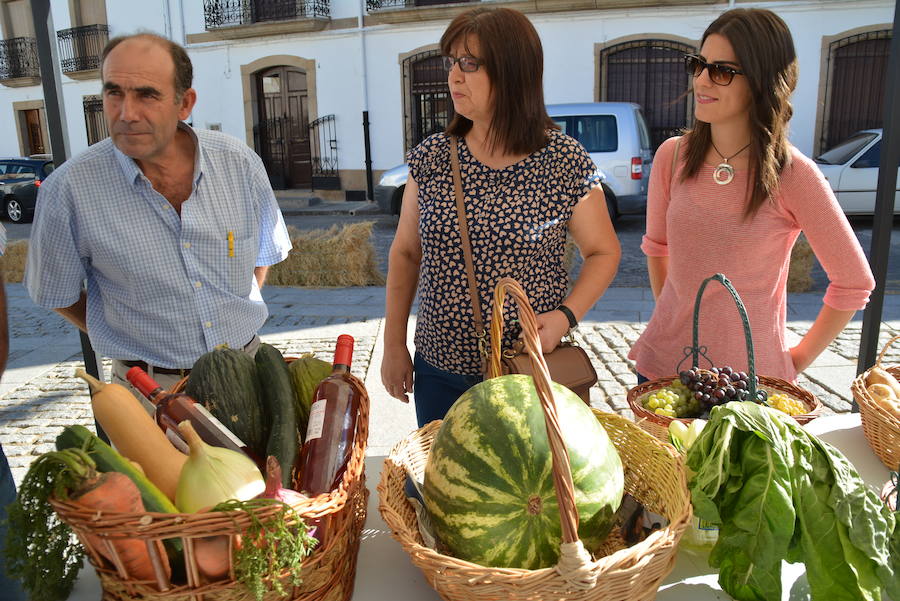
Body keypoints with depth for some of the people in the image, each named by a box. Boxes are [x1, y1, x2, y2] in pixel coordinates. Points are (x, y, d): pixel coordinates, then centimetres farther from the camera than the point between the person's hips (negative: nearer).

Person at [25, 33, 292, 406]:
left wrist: (238, 316, 5)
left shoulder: (240, 164, -8)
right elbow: (56, 295, 0)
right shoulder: (69, 189, -14)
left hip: (246, 366, 3)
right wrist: (139, 346, -4)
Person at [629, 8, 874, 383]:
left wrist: (799, 359, -1)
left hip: (749, 373, -3)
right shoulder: (672, 156, -3)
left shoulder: (793, 174, -13)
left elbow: (854, 282, -4)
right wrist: (668, 315, 9)